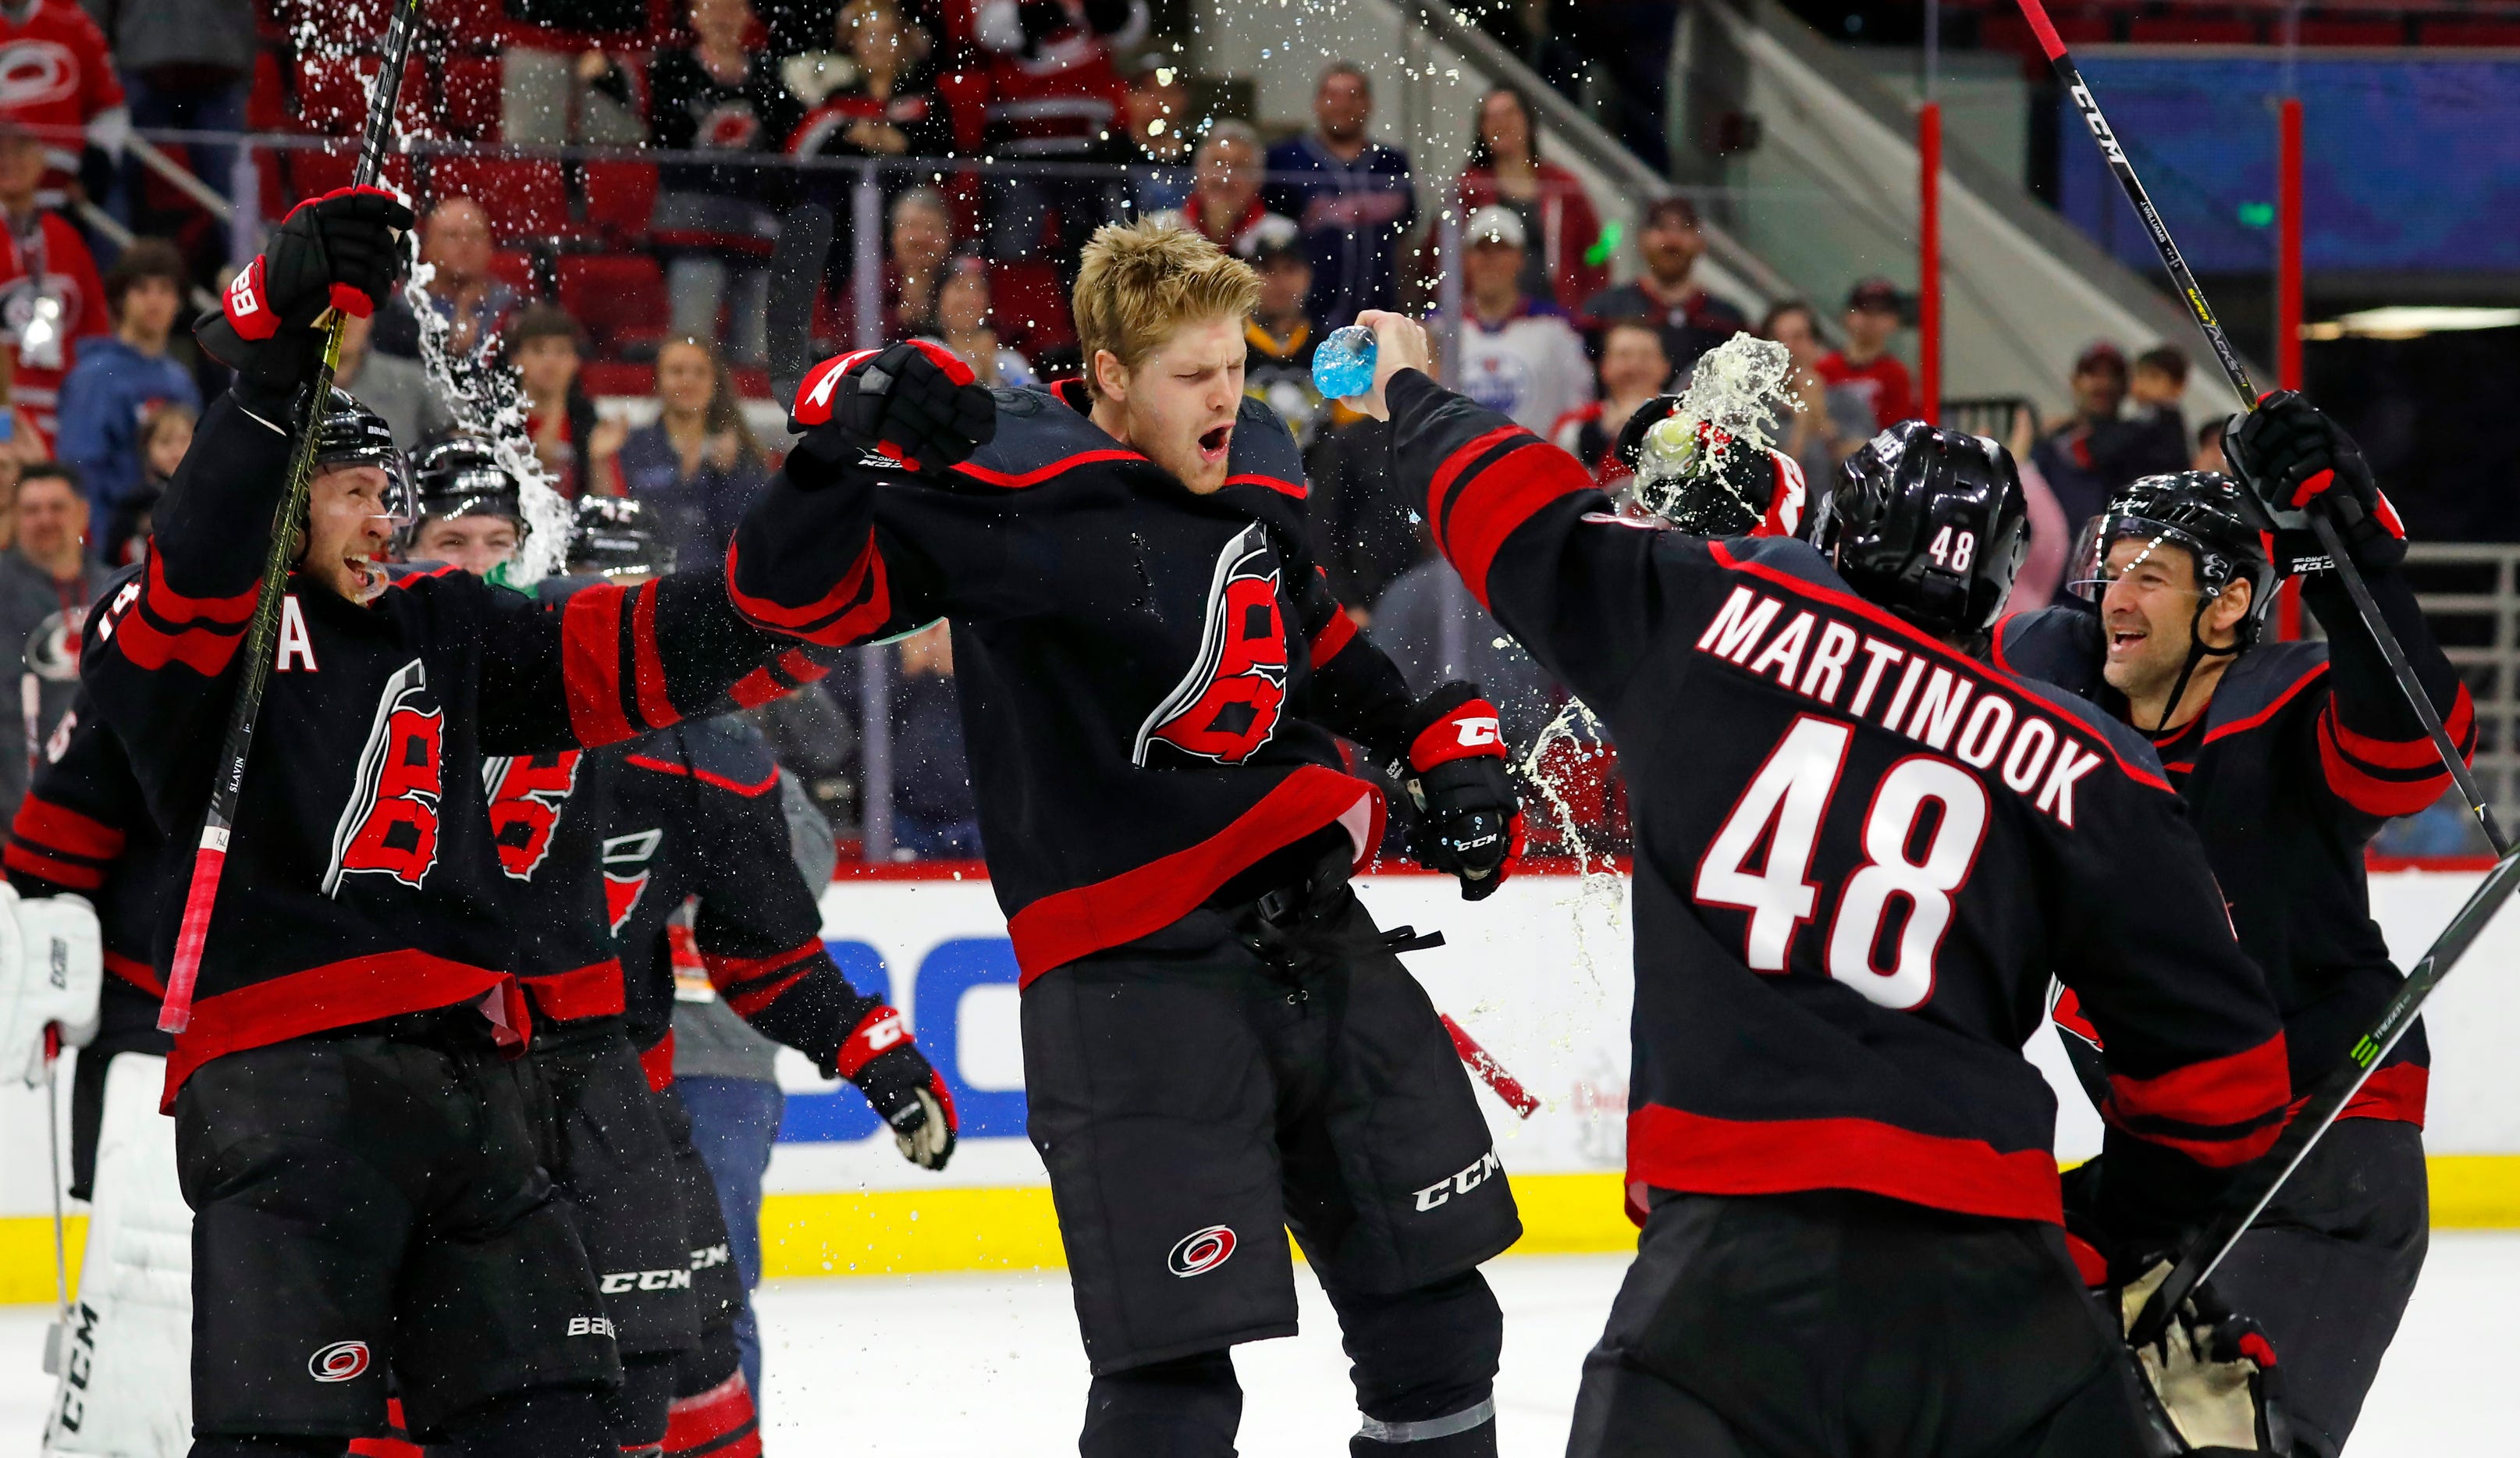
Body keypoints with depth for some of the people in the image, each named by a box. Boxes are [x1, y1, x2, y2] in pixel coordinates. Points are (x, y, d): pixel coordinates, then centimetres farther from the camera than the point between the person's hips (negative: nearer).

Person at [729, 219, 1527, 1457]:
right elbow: (793, 588, -18)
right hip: (1131, 971, -7)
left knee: (1433, 1307, 14)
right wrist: (849, 436, -32)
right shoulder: (1010, 492, -12)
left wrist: (1440, 740, 20)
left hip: (1309, 925, 7)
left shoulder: (1257, 477, 9)